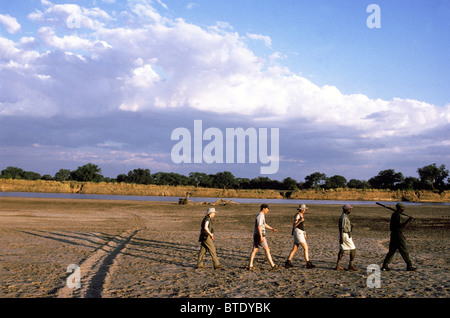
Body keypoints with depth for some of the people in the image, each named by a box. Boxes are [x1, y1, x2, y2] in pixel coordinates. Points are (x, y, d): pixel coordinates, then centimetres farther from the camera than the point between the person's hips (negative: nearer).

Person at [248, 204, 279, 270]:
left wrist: (272, 229, 27)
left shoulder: (261, 215, 17)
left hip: (256, 235, 10)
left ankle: (250, 265, 4)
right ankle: (272, 265, 6)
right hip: (259, 235, -10)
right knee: (267, 249, 0)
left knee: (254, 250, 7)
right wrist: (261, 237, -29)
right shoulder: (260, 216, -17)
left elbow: (264, 224, 29)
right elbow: (259, 226, -25)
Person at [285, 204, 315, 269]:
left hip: (300, 232, 10)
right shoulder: (297, 215, -13)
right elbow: (294, 225, -18)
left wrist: (304, 234, 23)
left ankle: (288, 263, 12)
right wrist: (300, 221, -35)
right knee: (306, 248, -7)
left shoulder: (302, 215, 17)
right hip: (298, 232, -10)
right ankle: (308, 264, -4)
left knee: (294, 249, 10)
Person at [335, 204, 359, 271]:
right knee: (353, 249, -2)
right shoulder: (344, 217, -19)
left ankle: (338, 266, 9)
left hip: (343, 235, 10)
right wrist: (341, 238, -23)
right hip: (345, 235, -10)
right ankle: (351, 265, 1)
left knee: (342, 250, 9)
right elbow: (341, 228, -22)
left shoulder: (344, 216, 13)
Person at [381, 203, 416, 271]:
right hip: (398, 235, -10)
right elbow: (400, 226, -25)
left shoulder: (394, 214, 16)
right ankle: (409, 266, 8)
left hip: (393, 234, 10)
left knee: (392, 251, 10)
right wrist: (408, 220, -32)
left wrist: (402, 235, 24)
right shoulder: (398, 215, -16)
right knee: (404, 251, 0)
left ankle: (385, 265, 7)